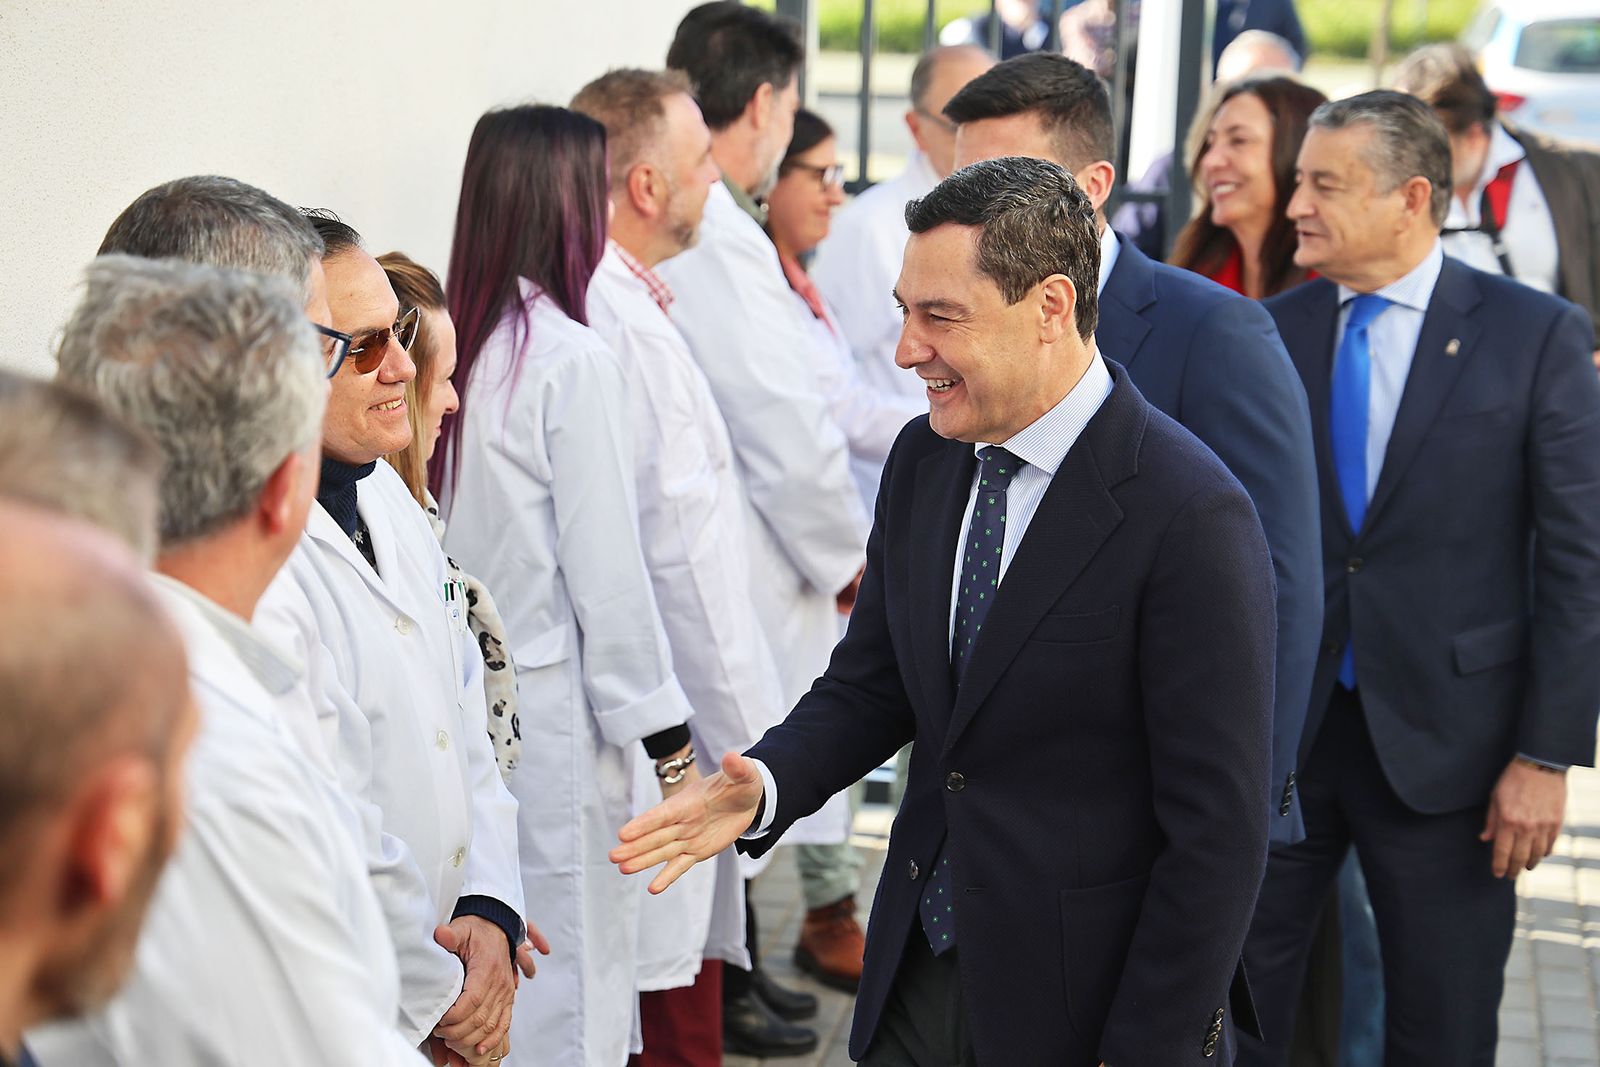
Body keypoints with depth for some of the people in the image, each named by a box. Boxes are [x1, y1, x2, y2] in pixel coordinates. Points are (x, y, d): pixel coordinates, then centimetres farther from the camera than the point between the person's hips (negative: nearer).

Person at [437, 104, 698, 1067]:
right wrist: (671, 740, -5)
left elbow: (441, 545, 6)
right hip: (555, 708, -7)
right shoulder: (573, 360, -15)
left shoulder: (461, 344, 3)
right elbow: (608, 573, -14)